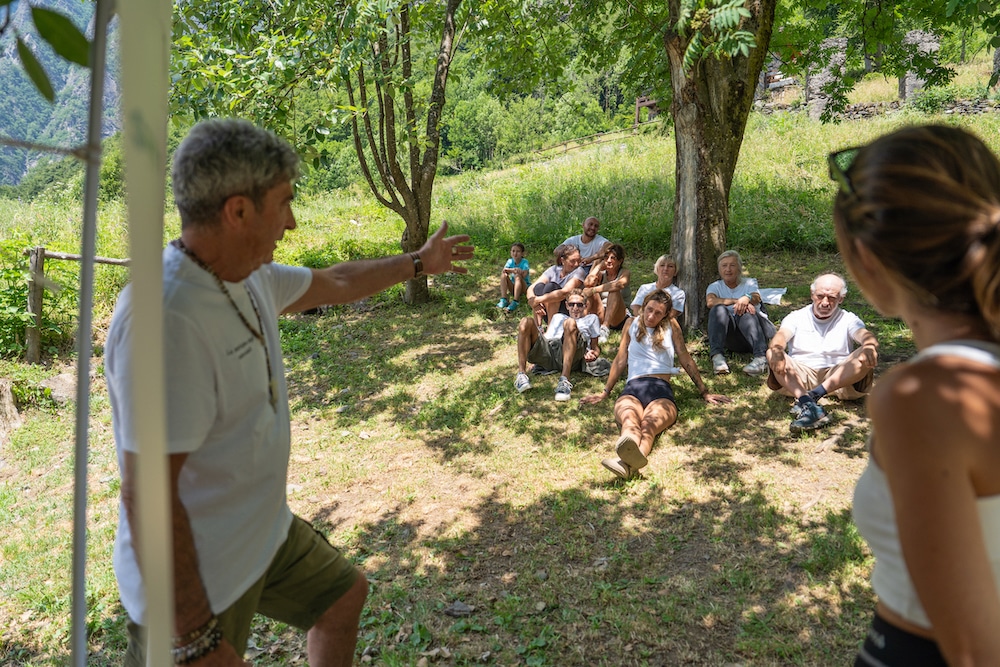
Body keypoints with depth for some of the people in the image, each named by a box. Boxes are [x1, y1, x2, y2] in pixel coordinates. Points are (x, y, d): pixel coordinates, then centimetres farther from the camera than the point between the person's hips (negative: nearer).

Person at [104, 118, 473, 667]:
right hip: (196, 580, -9)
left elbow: (335, 283, 16)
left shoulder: (251, 276, -4)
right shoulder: (165, 317, -32)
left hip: (266, 534, 9)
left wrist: (420, 262, 28)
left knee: (344, 594, 25)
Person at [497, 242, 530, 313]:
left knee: (518, 276, -32)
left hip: (525, 288, -4)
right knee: (503, 275, -18)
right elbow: (503, 270, -19)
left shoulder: (524, 262, -12)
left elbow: (524, 275, -29)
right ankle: (503, 300, -27)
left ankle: (515, 302, -38)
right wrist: (513, 270, -37)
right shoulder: (510, 261, 0)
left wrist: (511, 270, -32)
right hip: (514, 288, 4)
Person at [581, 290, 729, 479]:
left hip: (661, 389, -1)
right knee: (629, 420, -38)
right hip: (632, 388, 1)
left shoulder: (671, 326, 19)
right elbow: (620, 360, 27)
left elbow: (686, 359, 23)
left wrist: (704, 392, 23)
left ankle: (628, 463, -72)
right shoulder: (632, 324, 23)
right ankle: (630, 453, -73)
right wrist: (605, 393, 30)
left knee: (649, 425, -39)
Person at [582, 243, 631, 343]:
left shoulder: (625, 273, 0)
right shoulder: (601, 273, 10)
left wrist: (594, 290, -31)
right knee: (587, 289, -17)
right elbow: (587, 283, -13)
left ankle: (605, 328, -40)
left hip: (619, 319, -3)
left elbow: (620, 284, -26)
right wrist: (599, 266, -1)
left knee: (614, 291, -29)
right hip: (600, 317, 3)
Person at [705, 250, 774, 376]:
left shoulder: (749, 283, 12)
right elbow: (710, 302, -13)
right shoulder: (715, 286, 13)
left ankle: (761, 357, -50)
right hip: (731, 339, 0)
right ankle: (717, 355, -42)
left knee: (745, 310, -31)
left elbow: (756, 299, -13)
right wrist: (737, 301, -27)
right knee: (719, 309, -26)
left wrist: (747, 299, -38)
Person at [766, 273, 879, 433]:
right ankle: (811, 407, -47)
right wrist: (777, 350, -35)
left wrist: (870, 346, -36)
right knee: (771, 354, -27)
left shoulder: (848, 320, 13)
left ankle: (812, 395, -37)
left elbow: (865, 335, -8)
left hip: (839, 377, 0)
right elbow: (781, 335, -9)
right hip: (800, 376, 0)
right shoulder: (796, 317, 12)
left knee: (867, 357, -26)